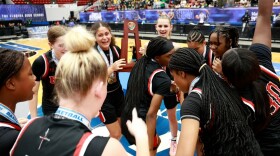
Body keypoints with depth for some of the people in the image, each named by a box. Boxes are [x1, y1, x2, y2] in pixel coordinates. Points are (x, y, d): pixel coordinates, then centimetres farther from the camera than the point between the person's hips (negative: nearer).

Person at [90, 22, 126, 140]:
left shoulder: (116, 50, -4)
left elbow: (121, 67, 10)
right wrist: (111, 68, -34)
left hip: (117, 93, 6)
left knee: (122, 129, 19)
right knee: (116, 134, 1)